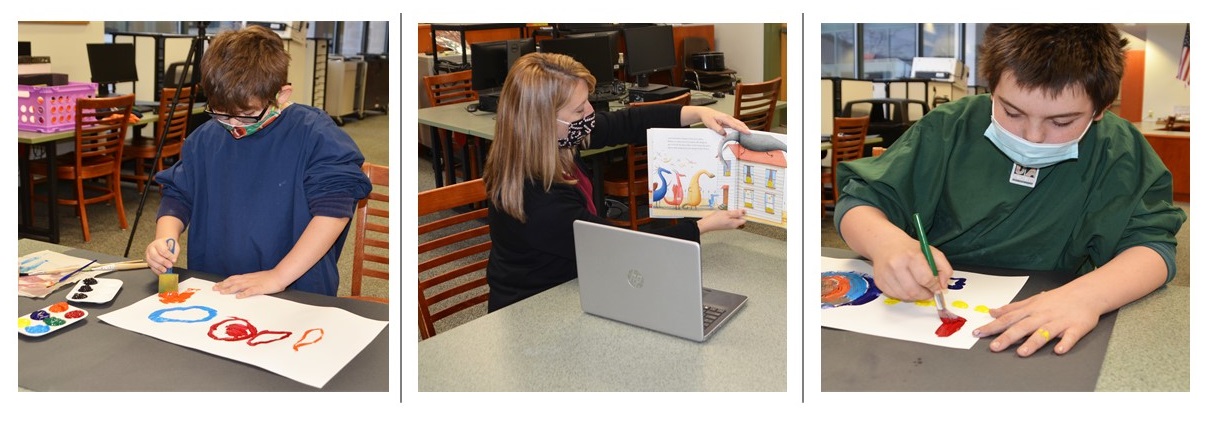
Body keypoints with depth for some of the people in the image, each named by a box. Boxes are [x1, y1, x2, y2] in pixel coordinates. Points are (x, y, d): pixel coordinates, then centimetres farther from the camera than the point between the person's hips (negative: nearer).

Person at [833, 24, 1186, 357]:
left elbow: (1152, 245, -9)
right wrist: (886, 241, -24)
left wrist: (1088, 295, -31)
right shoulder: (948, 129, -3)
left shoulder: (1120, 153, -3)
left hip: (1040, 340, -1)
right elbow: (860, 201, 0)